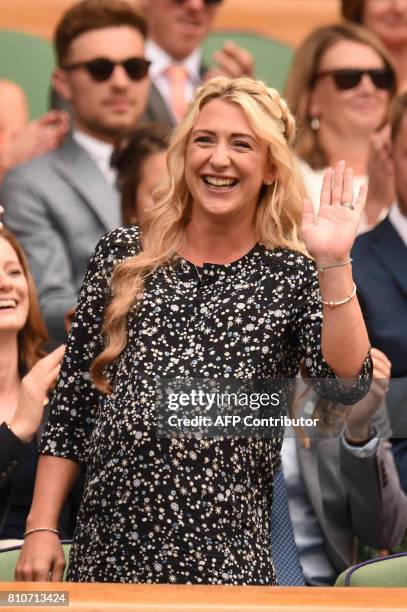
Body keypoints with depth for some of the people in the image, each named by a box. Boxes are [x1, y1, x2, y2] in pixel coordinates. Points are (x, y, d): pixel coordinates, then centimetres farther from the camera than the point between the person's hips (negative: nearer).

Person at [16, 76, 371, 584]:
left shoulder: (294, 276, 4)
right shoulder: (122, 255, 9)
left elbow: (345, 385, -12)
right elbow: (71, 401, 9)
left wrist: (334, 262, -18)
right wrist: (41, 526, 4)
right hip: (105, 546, 2)